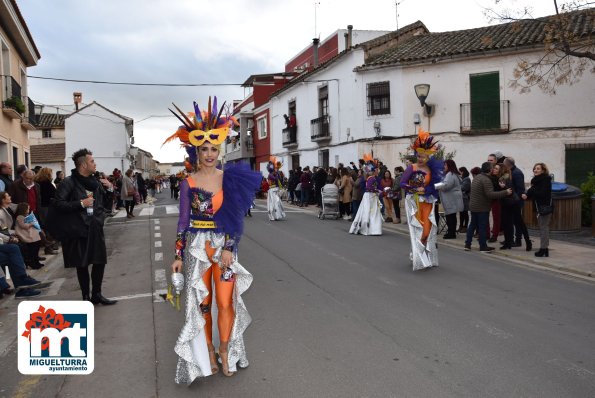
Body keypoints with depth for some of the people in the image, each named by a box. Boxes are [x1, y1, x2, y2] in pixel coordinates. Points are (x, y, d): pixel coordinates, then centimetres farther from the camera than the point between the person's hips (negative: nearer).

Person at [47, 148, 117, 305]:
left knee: (100, 261, 8)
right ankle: (86, 297, 18)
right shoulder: (68, 183, -9)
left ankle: (97, 294, 23)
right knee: (82, 264, 5)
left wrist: (110, 189, 1)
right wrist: (80, 203, -20)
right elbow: (58, 204, -17)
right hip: (78, 229, -6)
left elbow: (106, 204, 17)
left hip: (96, 228, 6)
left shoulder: (96, 182, 10)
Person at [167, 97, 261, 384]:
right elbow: (183, 220, 2)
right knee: (202, 303, 8)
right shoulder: (188, 183, -2)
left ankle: (225, 352, 19)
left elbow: (236, 217, -2)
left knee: (225, 301, 0)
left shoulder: (230, 179, -2)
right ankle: (207, 352, 25)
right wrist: (178, 256, 1)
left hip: (225, 245, 0)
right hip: (197, 246, 0)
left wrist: (229, 249, -11)